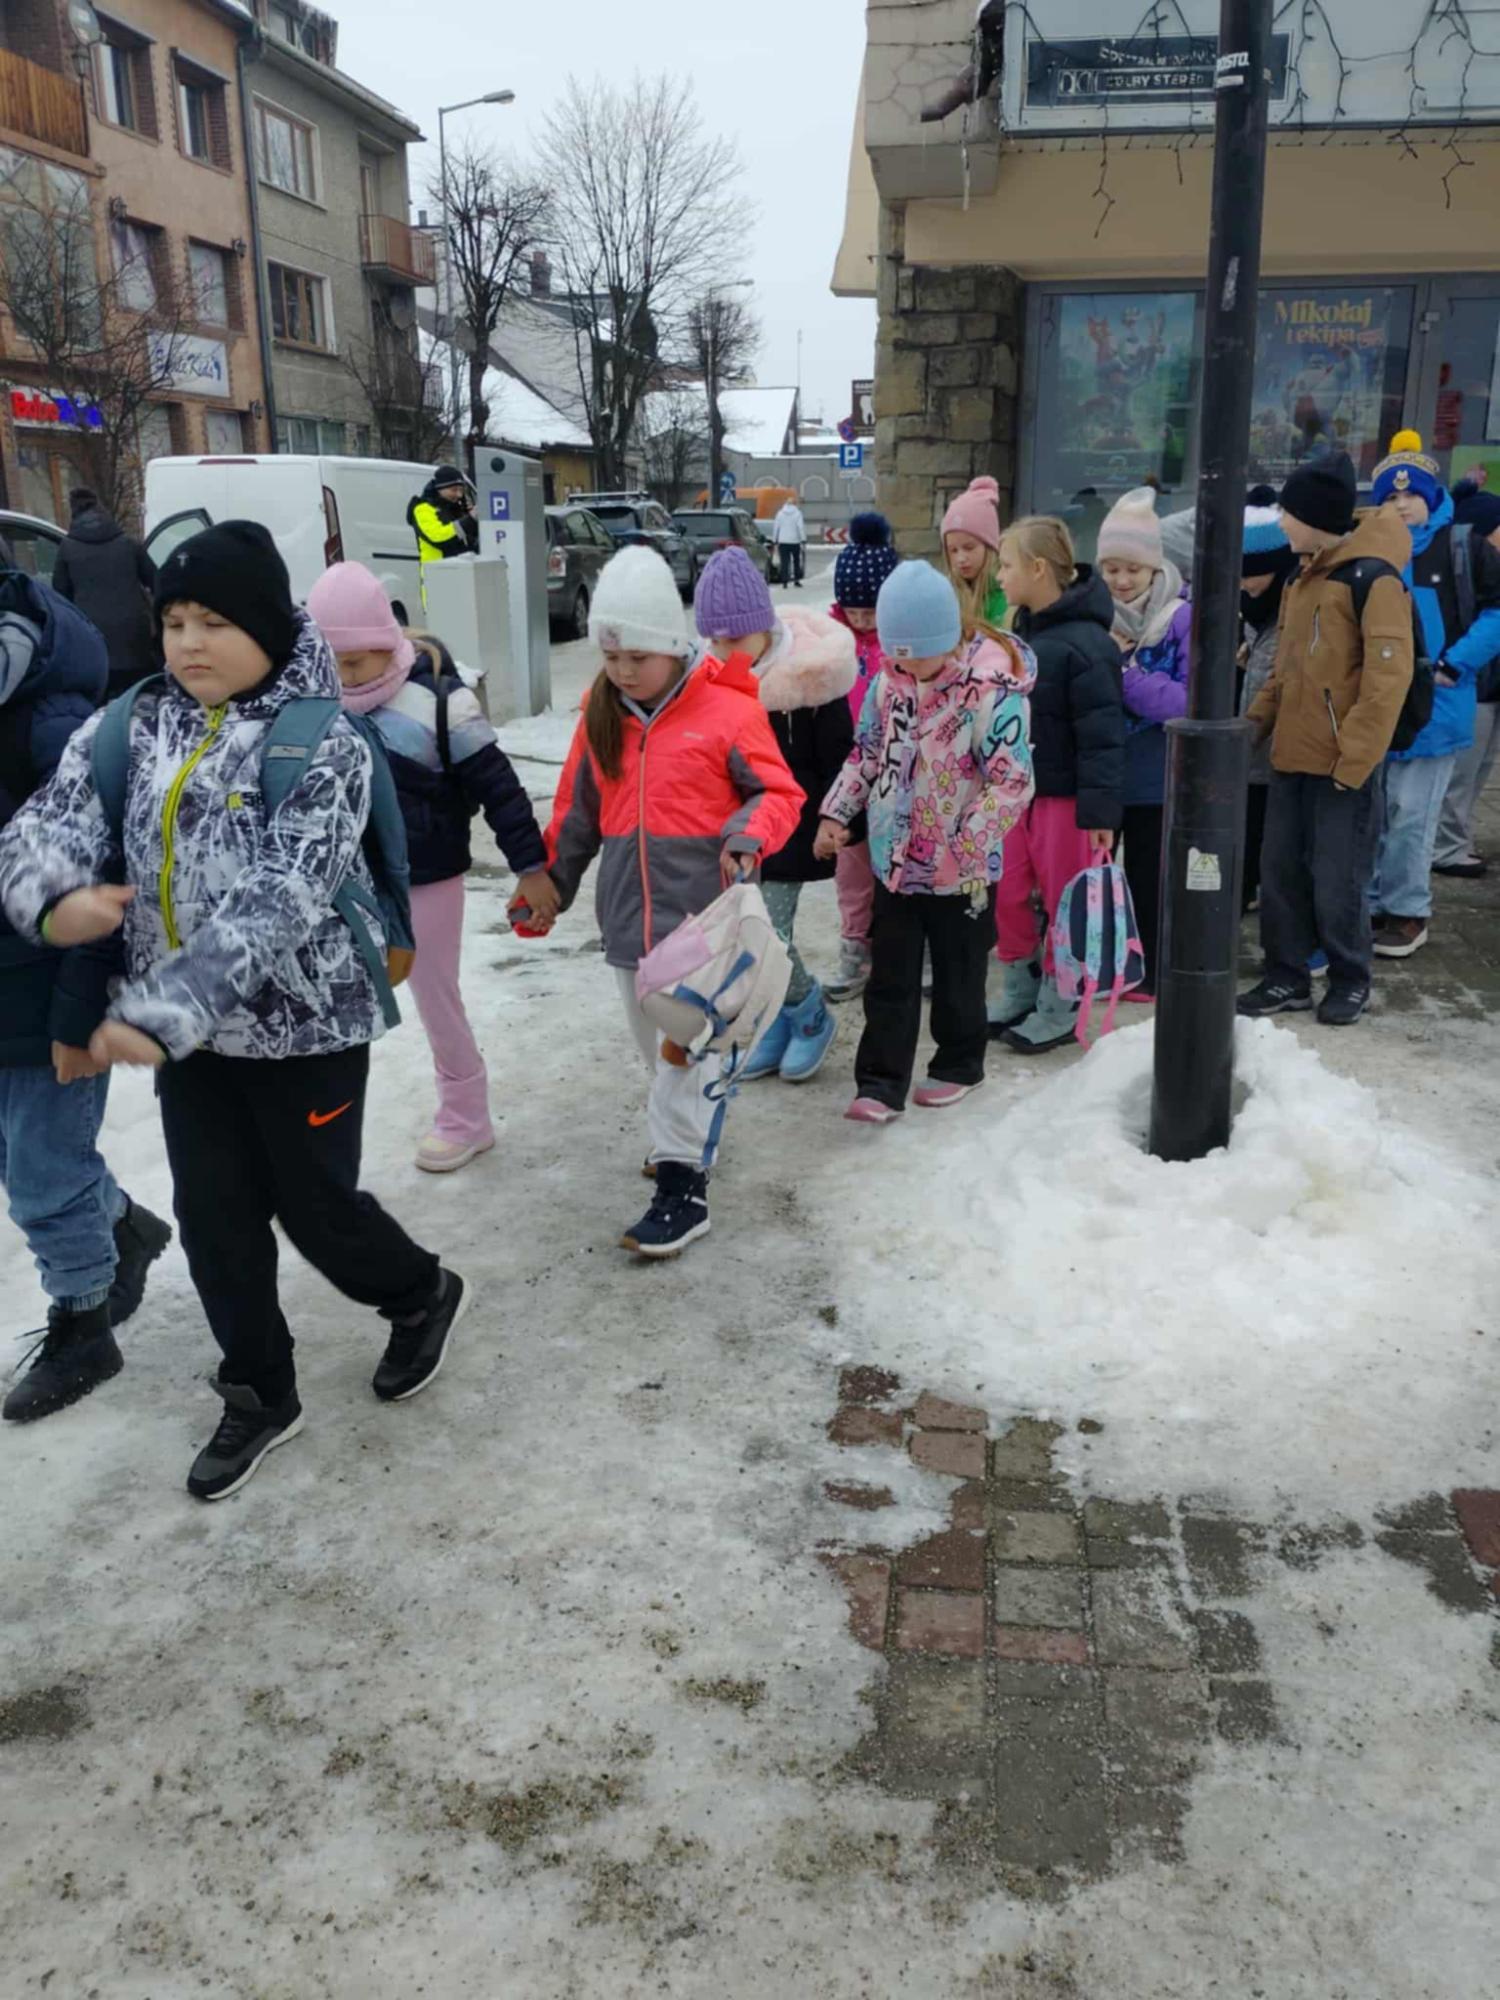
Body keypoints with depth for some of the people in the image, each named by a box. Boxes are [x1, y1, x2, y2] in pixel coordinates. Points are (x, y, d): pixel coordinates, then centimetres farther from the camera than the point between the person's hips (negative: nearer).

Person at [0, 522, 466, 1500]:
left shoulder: (322, 745, -17)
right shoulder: (132, 728, 2)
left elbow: (277, 901, -26)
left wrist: (159, 1012, -33)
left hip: (305, 1021, -5)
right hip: (185, 1028, 6)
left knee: (315, 1204, 8)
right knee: (214, 1217, 12)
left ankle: (423, 1295, 39)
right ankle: (259, 1395, 32)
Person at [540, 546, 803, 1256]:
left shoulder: (727, 709, -10)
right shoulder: (601, 715, 7)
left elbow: (780, 793, -5)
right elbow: (577, 811, 15)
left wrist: (748, 839, -24)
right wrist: (550, 885, 17)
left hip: (698, 911, -6)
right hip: (627, 911, 6)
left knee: (686, 1048, -4)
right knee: (655, 1045, 19)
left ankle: (683, 1185, 5)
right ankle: (692, 1136, 41)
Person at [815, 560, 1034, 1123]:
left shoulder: (992, 690, -19)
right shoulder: (890, 680, 0)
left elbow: (1011, 782, -20)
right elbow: (867, 752, 12)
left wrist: (968, 850, -23)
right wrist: (837, 812, 2)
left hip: (961, 871, -5)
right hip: (894, 860, 5)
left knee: (958, 975, 14)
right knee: (890, 978, 7)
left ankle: (959, 1065, 34)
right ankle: (881, 1084, 13)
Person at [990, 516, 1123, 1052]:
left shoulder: (1084, 643, -19)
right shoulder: (1022, 630, 8)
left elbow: (1102, 734, -21)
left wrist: (1100, 811, -22)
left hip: (1065, 796, -8)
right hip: (1018, 789, 9)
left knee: (1064, 902, 4)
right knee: (1008, 895, 13)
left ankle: (1058, 1008, 17)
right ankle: (1018, 992, 29)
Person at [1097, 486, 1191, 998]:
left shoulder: (1181, 618, -10)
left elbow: (1189, 702, -17)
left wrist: (1123, 671, -24)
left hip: (1155, 775, -3)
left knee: (1147, 875, 9)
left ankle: (1151, 971, 25)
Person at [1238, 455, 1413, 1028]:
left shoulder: (1372, 579, -12)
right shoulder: (1303, 576, 14)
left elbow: (1389, 676, -17)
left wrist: (1355, 759, -19)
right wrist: (1256, 720, 9)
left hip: (1342, 763, -8)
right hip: (1292, 756, 8)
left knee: (1335, 881, 0)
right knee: (1280, 872, 10)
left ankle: (1350, 981, 19)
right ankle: (1287, 978, 22)